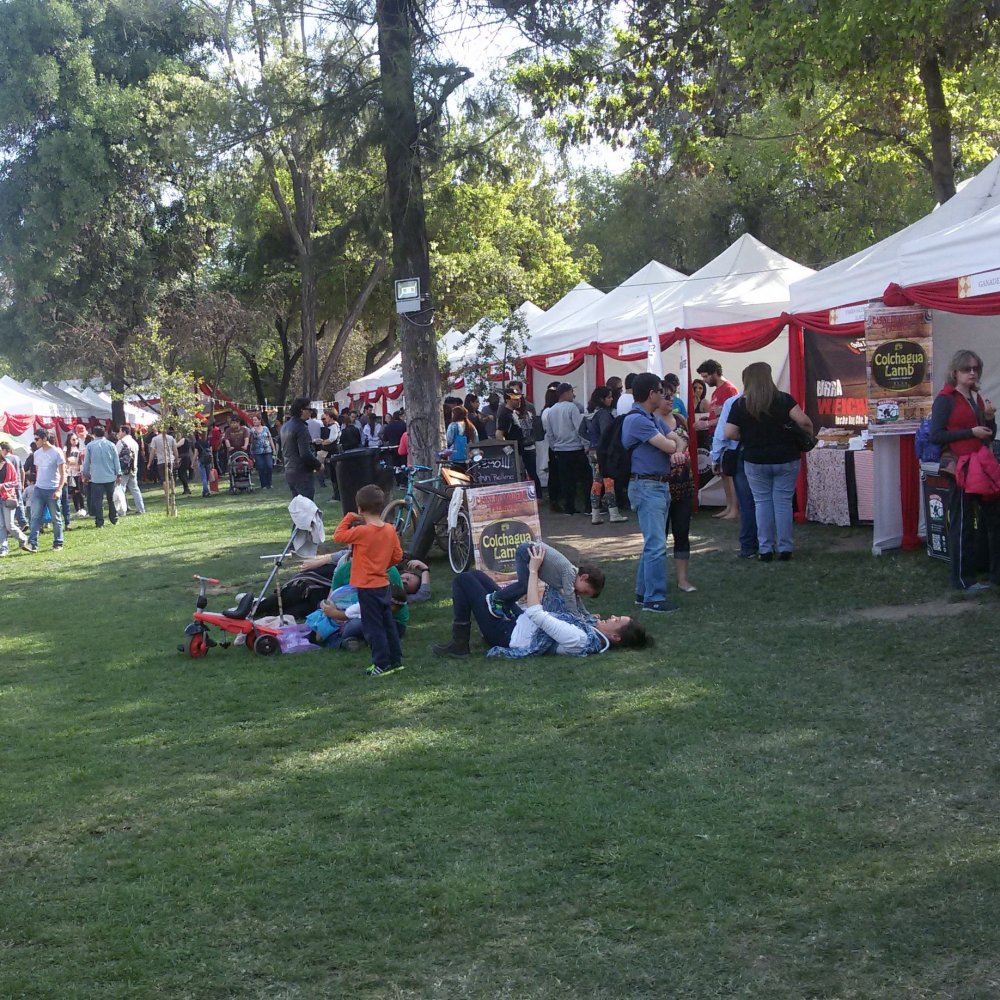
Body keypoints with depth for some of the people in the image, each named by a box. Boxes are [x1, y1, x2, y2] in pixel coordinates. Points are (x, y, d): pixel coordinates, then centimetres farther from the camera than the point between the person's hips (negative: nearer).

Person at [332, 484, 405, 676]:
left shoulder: (362, 531, -20)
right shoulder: (390, 530, 0)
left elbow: (338, 536, -11)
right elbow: (398, 556, 7)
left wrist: (349, 518, -2)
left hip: (367, 587, -7)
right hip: (383, 583, 7)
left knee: (373, 627, 1)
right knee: (387, 623, 16)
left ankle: (382, 664, 3)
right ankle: (395, 659, 23)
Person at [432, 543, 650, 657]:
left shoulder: (579, 640, -34)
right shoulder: (591, 629, -6)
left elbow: (535, 612, -34)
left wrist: (533, 571, -27)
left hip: (507, 634, -9)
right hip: (517, 620, 9)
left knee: (463, 580, -6)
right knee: (474, 574, 19)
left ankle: (459, 644, 3)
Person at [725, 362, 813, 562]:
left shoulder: (740, 405, -6)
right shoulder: (783, 399, -8)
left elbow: (729, 434, -8)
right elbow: (803, 421, -16)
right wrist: (809, 433, 3)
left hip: (755, 461, 0)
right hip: (786, 460, 0)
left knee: (762, 503, 10)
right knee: (783, 502, 7)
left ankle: (765, 549, 9)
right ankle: (785, 549, 9)